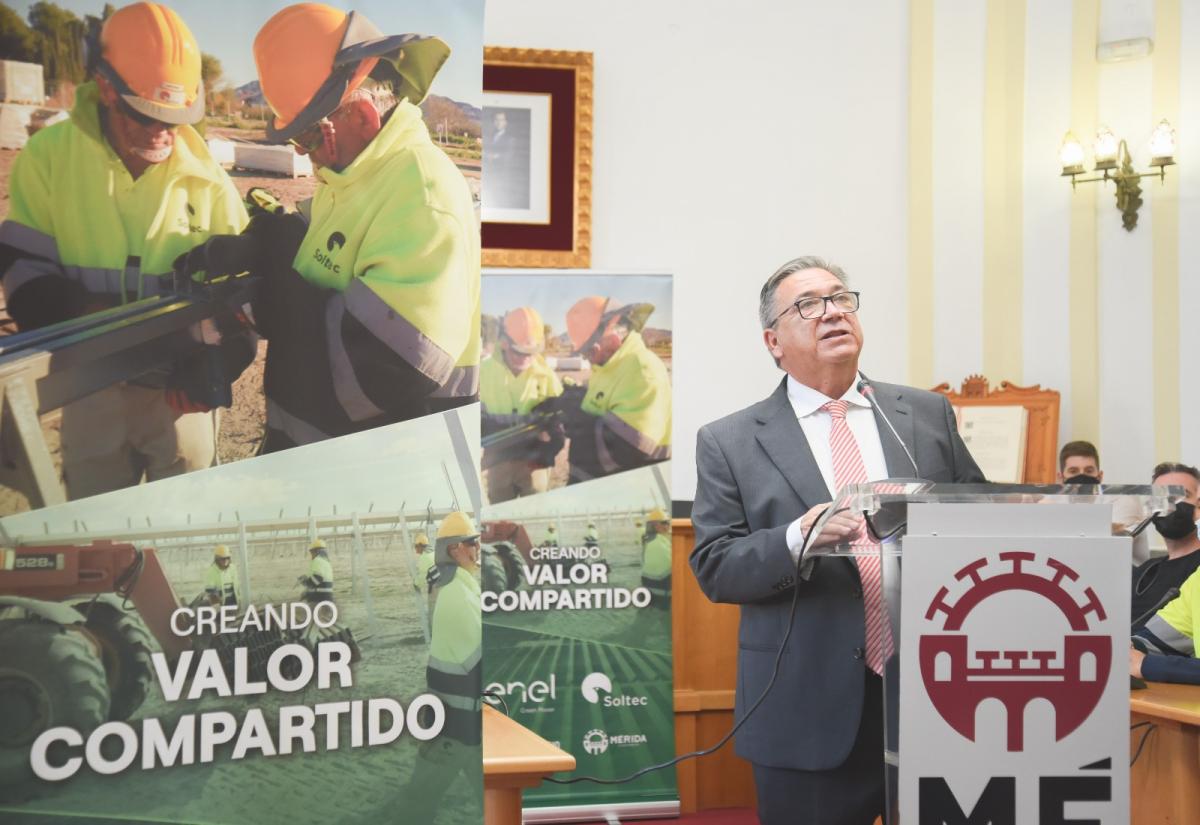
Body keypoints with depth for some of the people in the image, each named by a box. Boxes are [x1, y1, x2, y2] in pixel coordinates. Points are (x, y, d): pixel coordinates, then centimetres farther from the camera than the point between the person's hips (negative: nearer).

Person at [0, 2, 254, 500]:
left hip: (181, 395, 0)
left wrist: (214, 363, -22)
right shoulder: (49, 156, -8)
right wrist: (99, 319, -27)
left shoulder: (207, 180, -5)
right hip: (90, 391, 0)